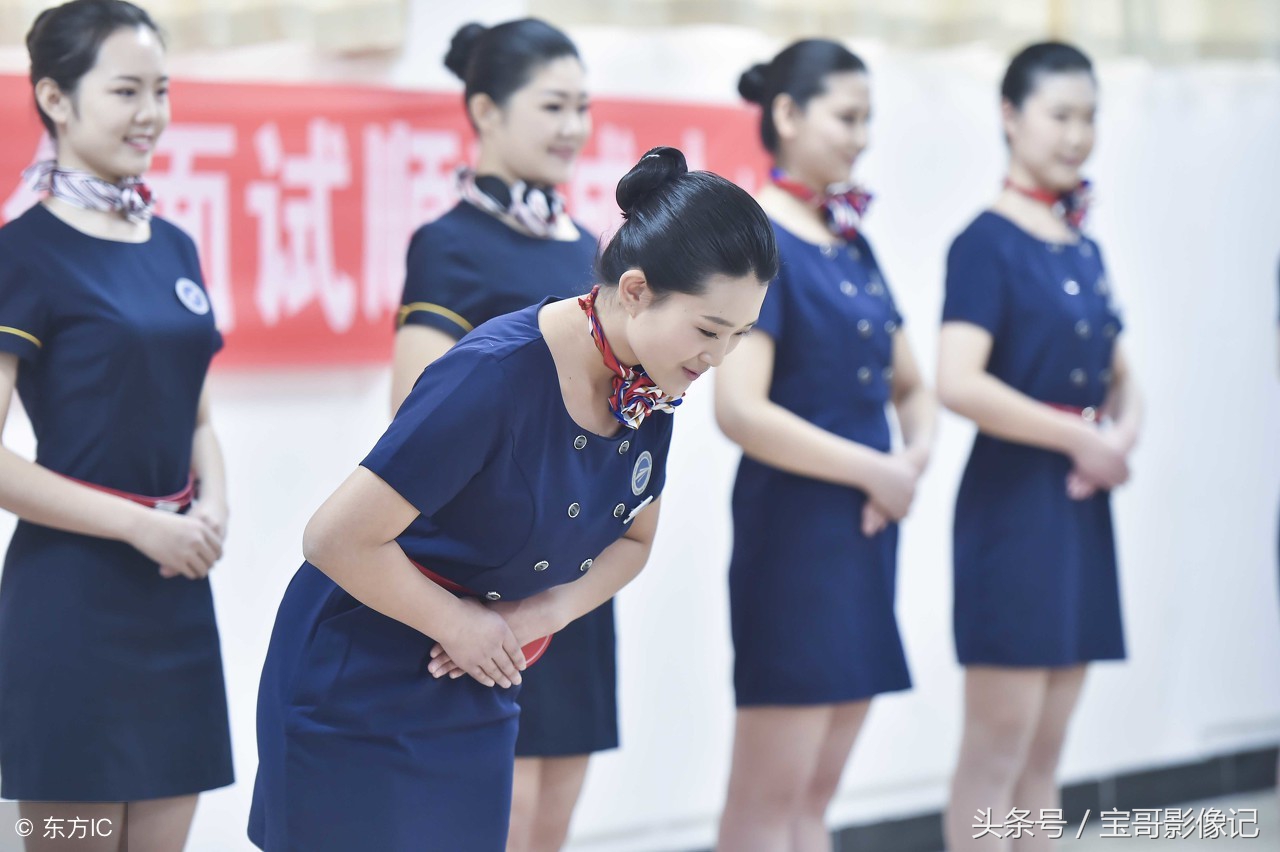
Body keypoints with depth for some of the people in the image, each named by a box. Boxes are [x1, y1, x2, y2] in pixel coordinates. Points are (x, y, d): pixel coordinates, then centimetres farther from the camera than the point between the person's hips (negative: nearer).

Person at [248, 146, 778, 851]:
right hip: (356, 682, -7)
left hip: (475, 693, 7)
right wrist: (460, 623, -13)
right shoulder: (497, 374, -28)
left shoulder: (650, 388, -4)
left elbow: (631, 539, 11)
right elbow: (337, 539, -27)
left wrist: (542, 612, -9)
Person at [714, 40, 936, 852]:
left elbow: (910, 386, 21)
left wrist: (915, 458, -1)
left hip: (865, 531, 8)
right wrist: (876, 471, -14)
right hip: (793, 526, -8)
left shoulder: (853, 247, 13)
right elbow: (740, 410, -21)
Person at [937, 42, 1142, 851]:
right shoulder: (988, 243, -9)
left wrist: (1124, 432, -1)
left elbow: (1120, 375, 22)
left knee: (1045, 755, 10)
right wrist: (1082, 439, -16)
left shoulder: (1083, 248, 14)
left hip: (1080, 504, 8)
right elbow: (959, 383, -22)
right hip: (1012, 502, -8)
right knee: (998, 747, -5)